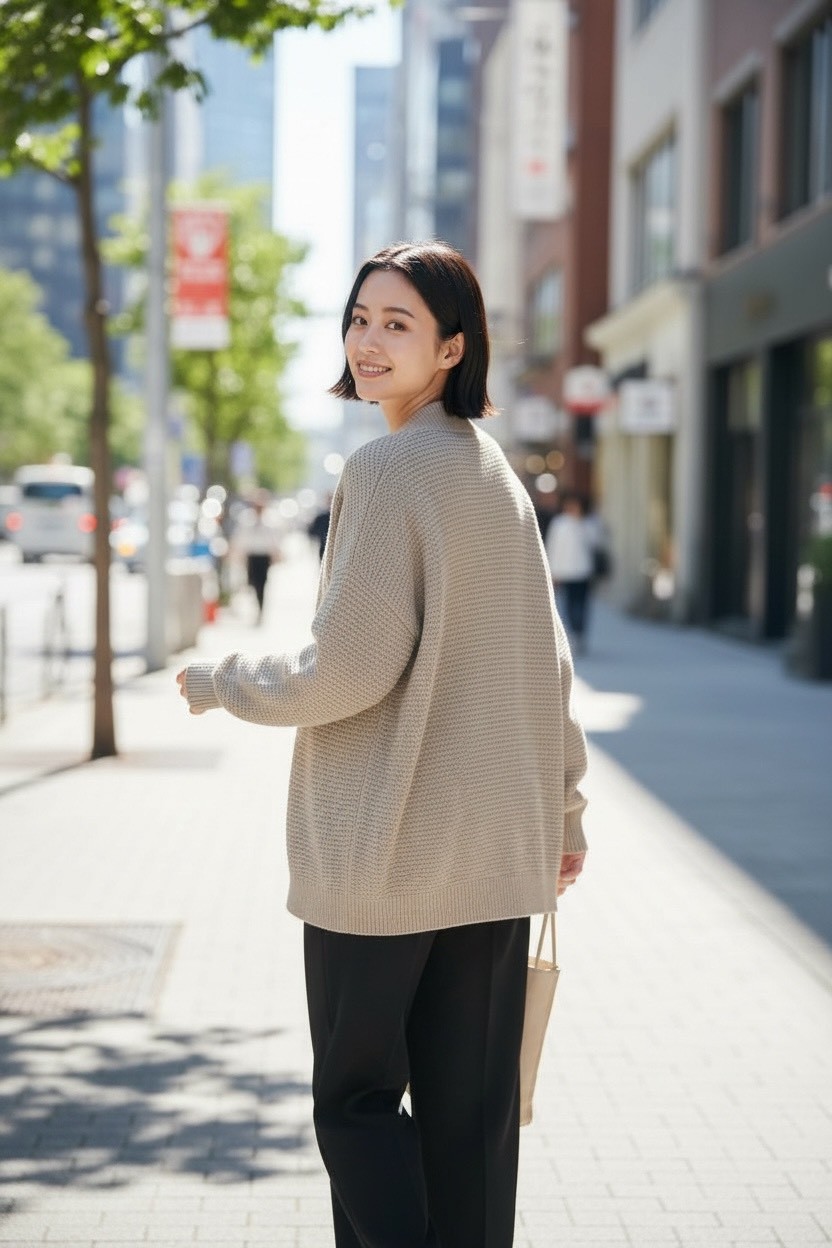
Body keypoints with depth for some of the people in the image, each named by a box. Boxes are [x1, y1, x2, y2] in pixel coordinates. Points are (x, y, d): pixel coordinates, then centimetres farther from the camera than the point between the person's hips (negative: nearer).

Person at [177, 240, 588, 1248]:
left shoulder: (387, 469, -14)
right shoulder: (499, 473, 12)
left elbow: (348, 671, -17)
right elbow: (549, 663, 16)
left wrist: (222, 682, -1)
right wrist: (564, 808, 24)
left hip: (384, 856, -7)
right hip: (499, 854, 7)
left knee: (356, 1100, 5)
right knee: (473, 1110, 11)